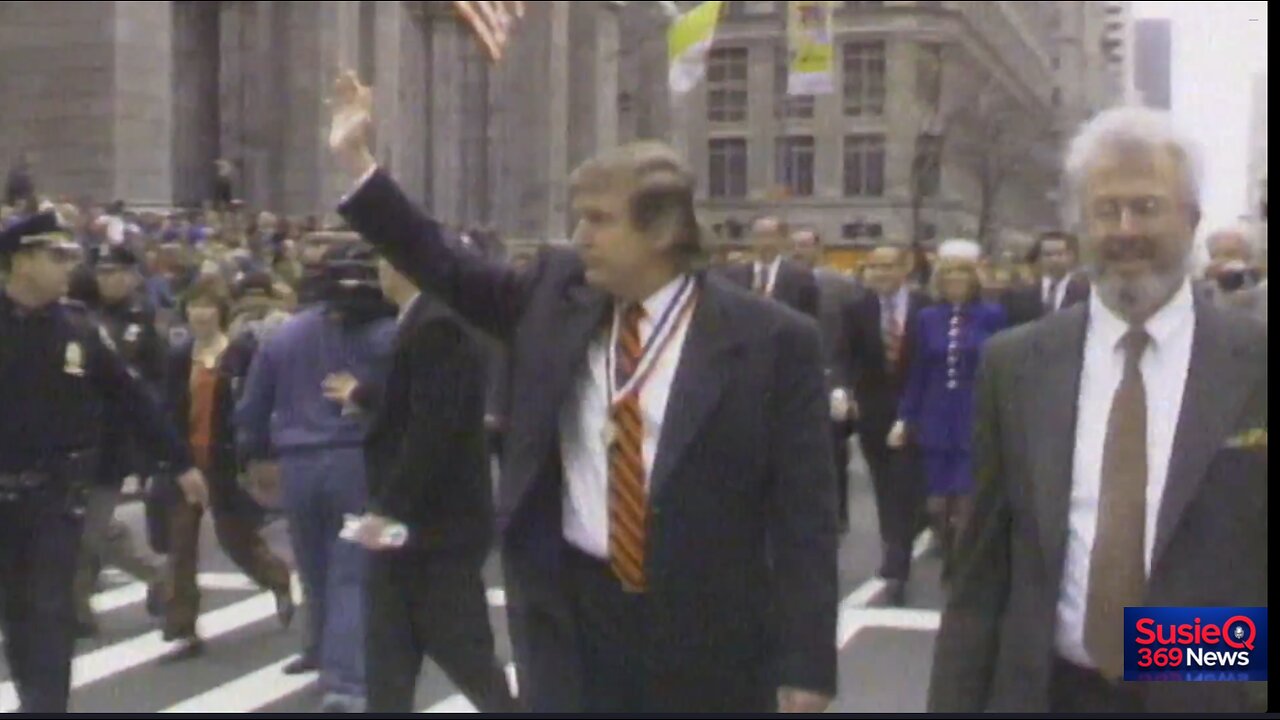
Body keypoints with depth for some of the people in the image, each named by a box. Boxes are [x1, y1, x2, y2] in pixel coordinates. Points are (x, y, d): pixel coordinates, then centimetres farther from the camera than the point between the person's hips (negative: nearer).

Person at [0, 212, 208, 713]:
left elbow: (132, 399, 3)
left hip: (58, 490, 0)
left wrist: (181, 462, 4)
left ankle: (46, 704, -1)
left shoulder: (79, 328, -1)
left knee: (51, 608, -5)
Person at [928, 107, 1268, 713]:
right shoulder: (1014, 364, 0)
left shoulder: (1259, 367, -5)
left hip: (1214, 696, -1)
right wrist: (954, 702, 1)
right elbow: (983, 567, 3)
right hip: (1047, 694, 2)